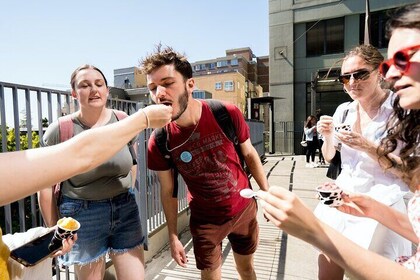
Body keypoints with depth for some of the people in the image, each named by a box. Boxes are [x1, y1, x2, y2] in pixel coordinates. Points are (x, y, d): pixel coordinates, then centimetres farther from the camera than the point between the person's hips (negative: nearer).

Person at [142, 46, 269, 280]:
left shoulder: (227, 114, -22)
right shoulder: (159, 142, -21)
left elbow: (249, 154, -5)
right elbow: (168, 191, -7)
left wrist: (267, 194, 0)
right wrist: (173, 236, -2)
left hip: (245, 209, 2)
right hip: (205, 219, -1)